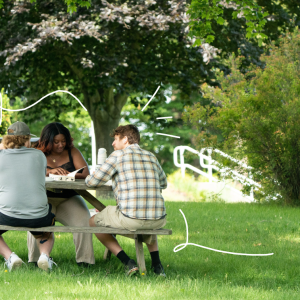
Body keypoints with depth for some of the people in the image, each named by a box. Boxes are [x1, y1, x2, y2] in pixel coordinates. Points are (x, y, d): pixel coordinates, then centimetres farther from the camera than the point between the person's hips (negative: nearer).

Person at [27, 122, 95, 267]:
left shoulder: (72, 152, 7)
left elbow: (86, 173, -6)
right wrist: (49, 171, -30)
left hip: (69, 199, 2)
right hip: (45, 199, -1)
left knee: (83, 220, -26)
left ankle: (84, 259, -18)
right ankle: (36, 259, -23)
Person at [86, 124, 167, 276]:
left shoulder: (119, 155, 0)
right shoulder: (151, 157, 15)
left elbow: (92, 181, 4)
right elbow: (163, 183, 32)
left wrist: (87, 178, 27)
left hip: (130, 219, -6)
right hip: (158, 220, 6)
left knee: (93, 222, 22)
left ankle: (127, 262, 7)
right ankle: (156, 263, 24)